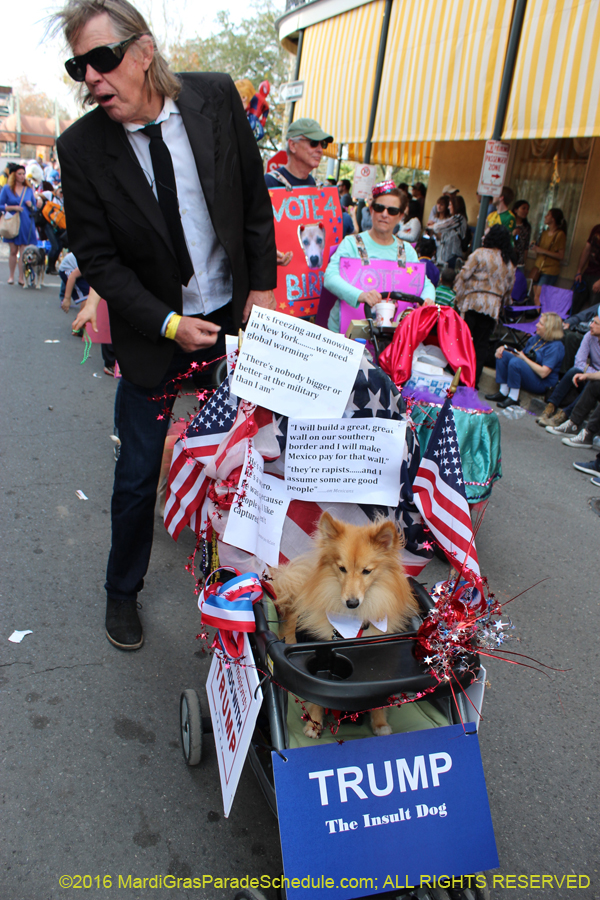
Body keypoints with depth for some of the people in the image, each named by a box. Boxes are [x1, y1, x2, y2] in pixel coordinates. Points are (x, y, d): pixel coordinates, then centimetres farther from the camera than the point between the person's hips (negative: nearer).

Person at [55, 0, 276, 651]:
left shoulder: (215, 97, -7)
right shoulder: (80, 147, -12)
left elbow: (255, 198, 2)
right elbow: (97, 259, -10)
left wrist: (263, 286, -2)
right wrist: (168, 325, -17)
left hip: (233, 314, 3)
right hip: (153, 334, -2)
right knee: (137, 476, 7)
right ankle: (122, 591, 31)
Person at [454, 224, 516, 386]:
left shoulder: (480, 253, -3)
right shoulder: (510, 263, 11)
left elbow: (464, 275, -6)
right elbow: (509, 286, 18)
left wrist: (457, 296, 0)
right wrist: (504, 303, 30)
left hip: (474, 301, -4)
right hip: (493, 306, 4)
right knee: (482, 343, 7)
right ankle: (474, 378, 8)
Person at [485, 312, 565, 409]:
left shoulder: (555, 346, -17)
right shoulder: (535, 338, 10)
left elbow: (543, 373, -25)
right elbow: (521, 354, 16)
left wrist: (524, 358, -17)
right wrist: (504, 348, -2)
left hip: (543, 384, -9)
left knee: (515, 362, -32)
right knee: (503, 354, -7)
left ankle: (513, 398, -22)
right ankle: (503, 392, -11)